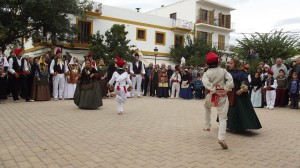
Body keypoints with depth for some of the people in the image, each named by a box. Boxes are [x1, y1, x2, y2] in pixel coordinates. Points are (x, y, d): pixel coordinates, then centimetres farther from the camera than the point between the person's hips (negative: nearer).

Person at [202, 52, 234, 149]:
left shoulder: (206, 73, -2)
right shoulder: (223, 71, 1)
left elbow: (205, 83, -20)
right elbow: (230, 80, -13)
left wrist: (214, 90, -15)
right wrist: (226, 89, -8)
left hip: (211, 96, 1)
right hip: (222, 96, -1)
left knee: (207, 107, 35)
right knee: (223, 117, -3)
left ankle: (207, 126, 35)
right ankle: (221, 138, -21)